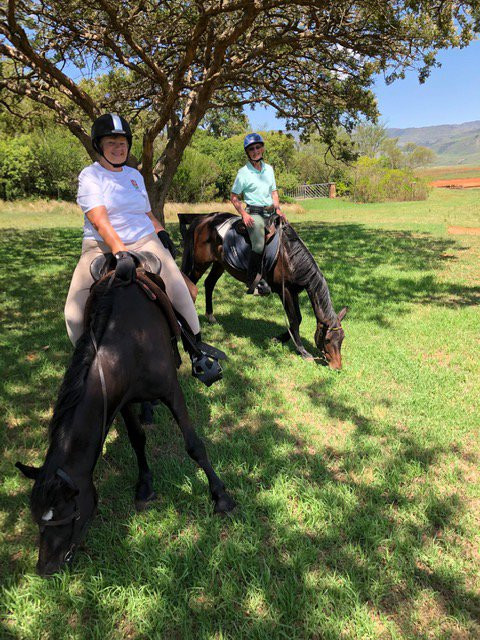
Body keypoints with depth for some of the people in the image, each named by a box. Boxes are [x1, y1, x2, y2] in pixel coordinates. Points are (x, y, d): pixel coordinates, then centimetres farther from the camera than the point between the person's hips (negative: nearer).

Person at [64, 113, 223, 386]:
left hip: (144, 241, 3)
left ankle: (197, 352, -2)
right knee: (75, 313, -14)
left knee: (179, 290, -16)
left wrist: (162, 232, 6)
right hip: (102, 247, -3)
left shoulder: (135, 175, 16)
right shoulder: (90, 176, -2)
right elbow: (99, 220, -18)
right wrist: (120, 253, -32)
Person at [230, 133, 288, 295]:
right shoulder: (243, 172, -3)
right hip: (254, 213, -6)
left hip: (270, 212, 6)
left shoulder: (269, 169, 13)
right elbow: (234, 197, -1)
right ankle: (252, 282, -7)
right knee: (259, 246, -20)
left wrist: (278, 209, 3)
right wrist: (244, 214, -13)